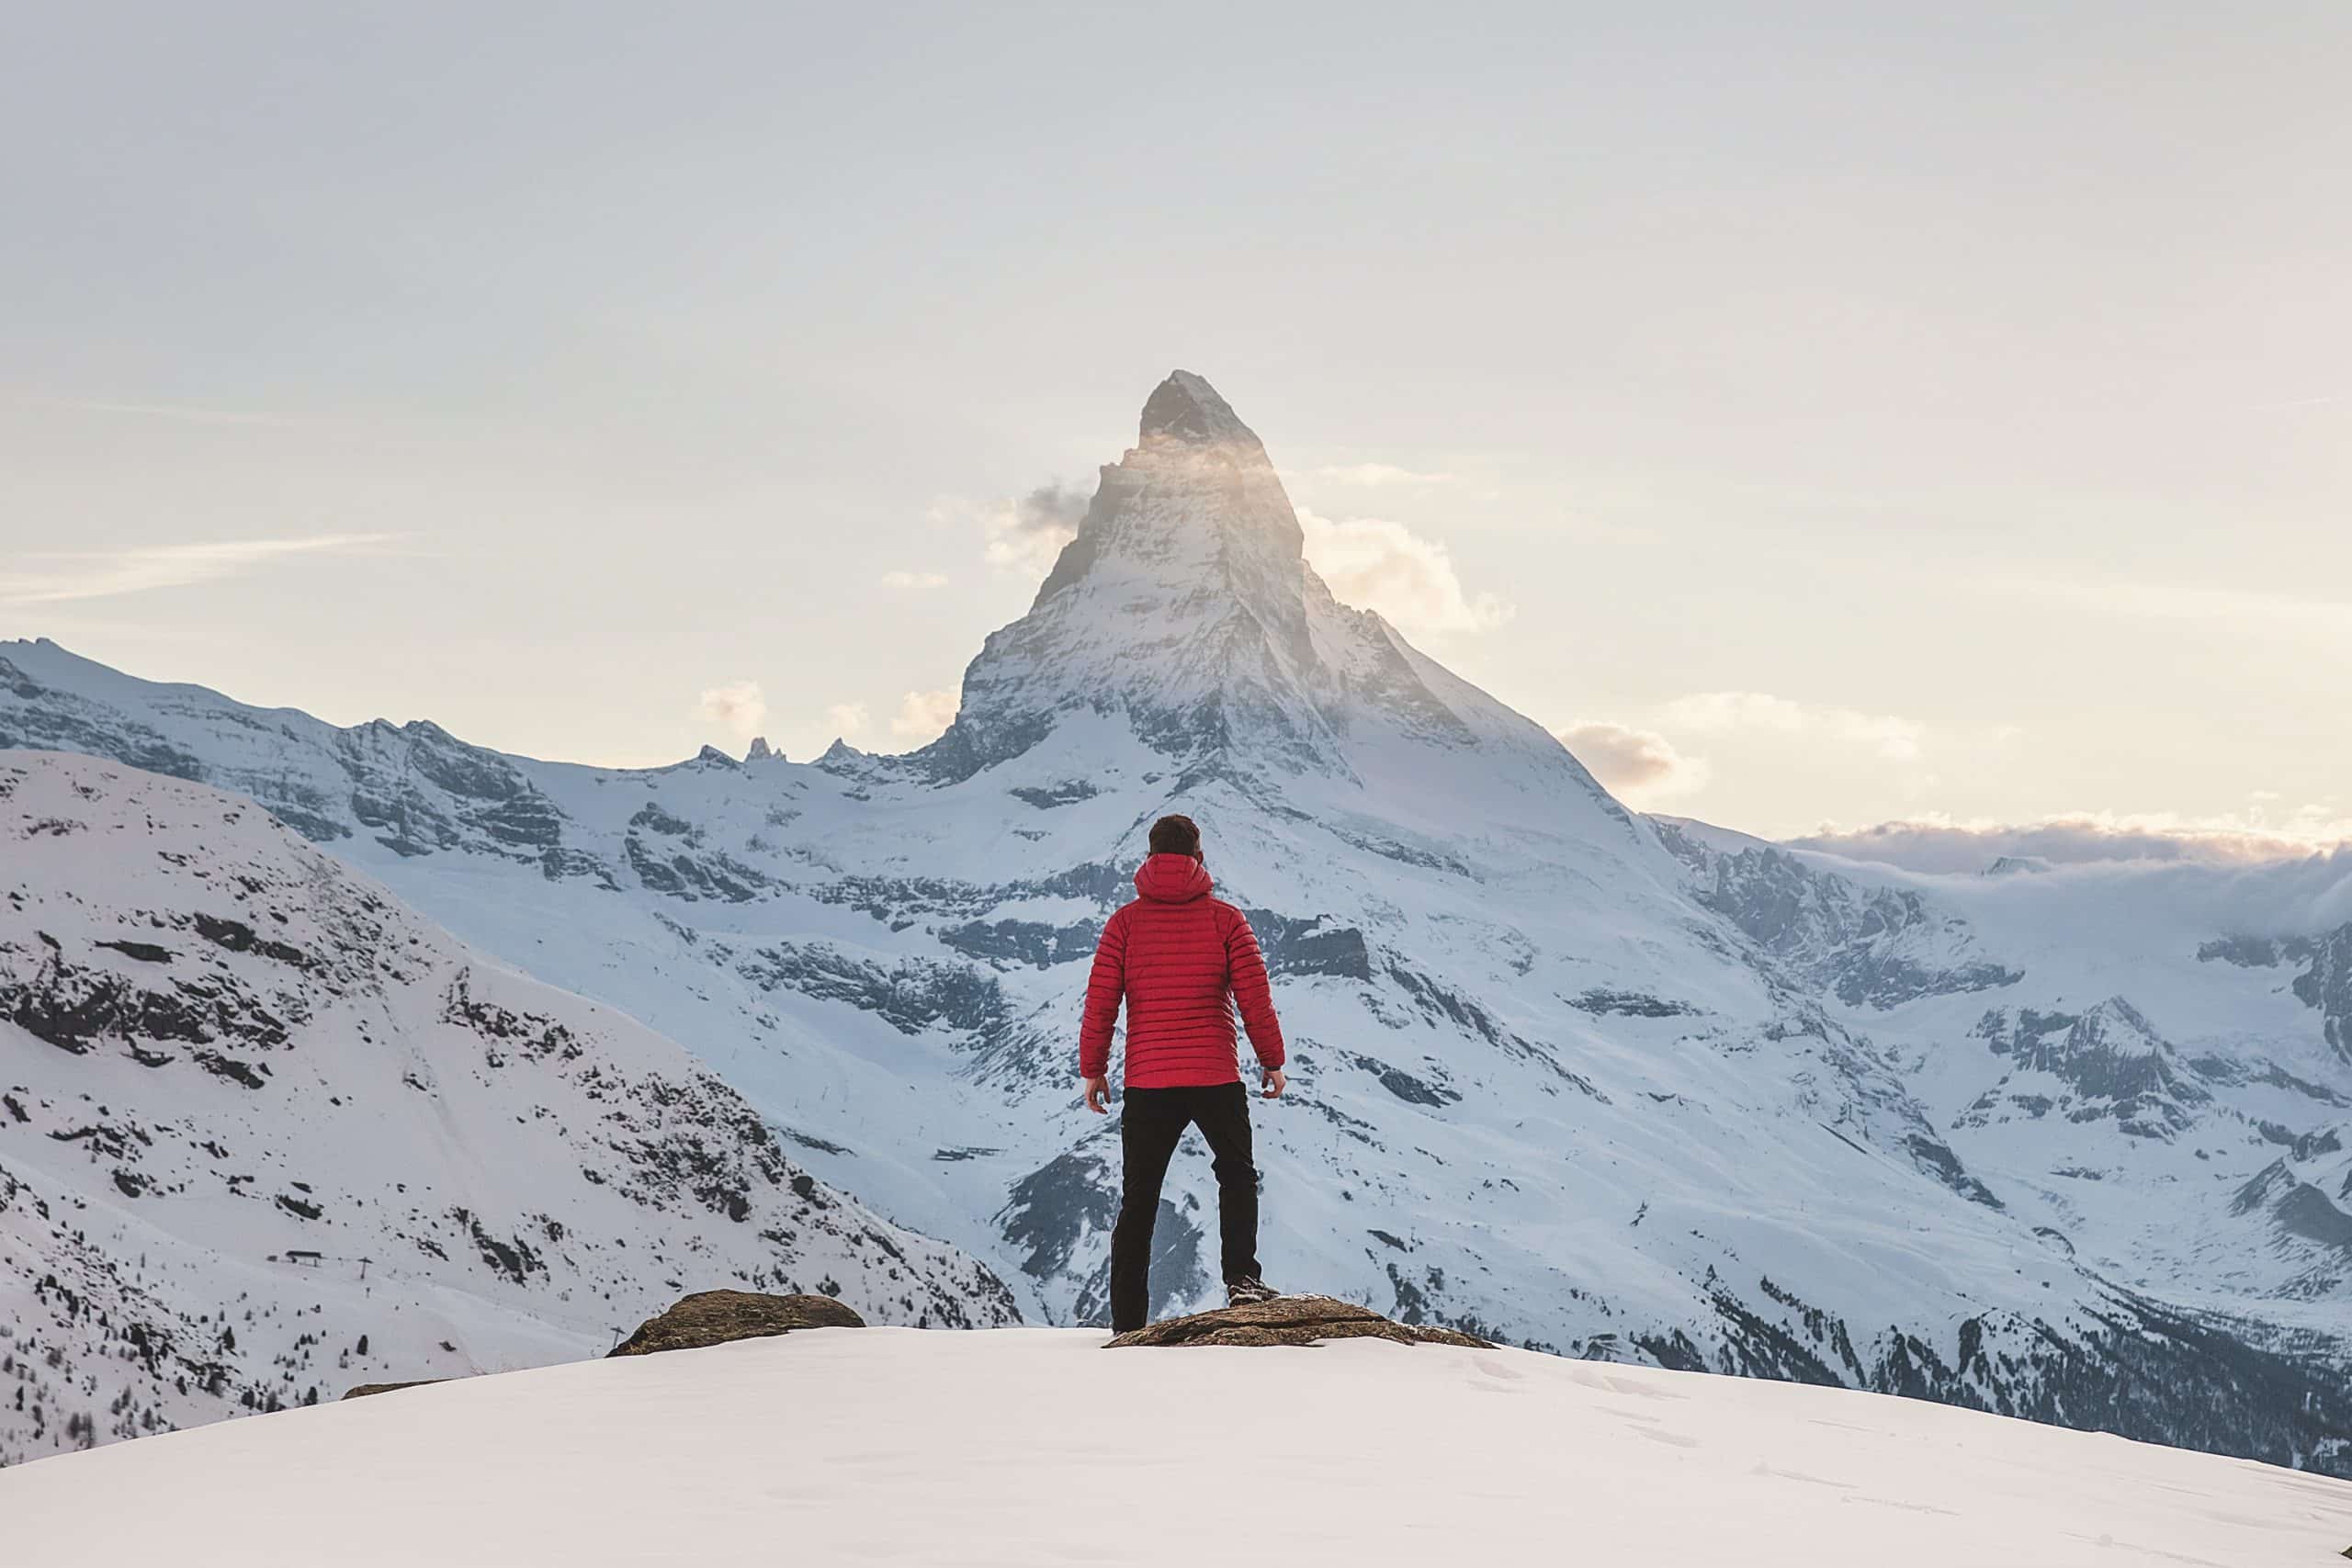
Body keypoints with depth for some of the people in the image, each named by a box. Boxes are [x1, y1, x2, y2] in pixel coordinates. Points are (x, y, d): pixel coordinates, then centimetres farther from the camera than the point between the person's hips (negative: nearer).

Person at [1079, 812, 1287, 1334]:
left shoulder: (1125, 921, 1)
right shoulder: (1225, 919, -1)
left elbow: (1100, 1001, -1)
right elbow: (1255, 997, -2)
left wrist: (1092, 1070, 8)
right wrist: (1272, 1061, 9)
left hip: (1147, 1082, 1)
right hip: (1216, 1077, -1)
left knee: (1138, 1200, 9)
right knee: (1237, 1175, 21)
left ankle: (1127, 1323, 8)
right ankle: (1241, 1277, 2)